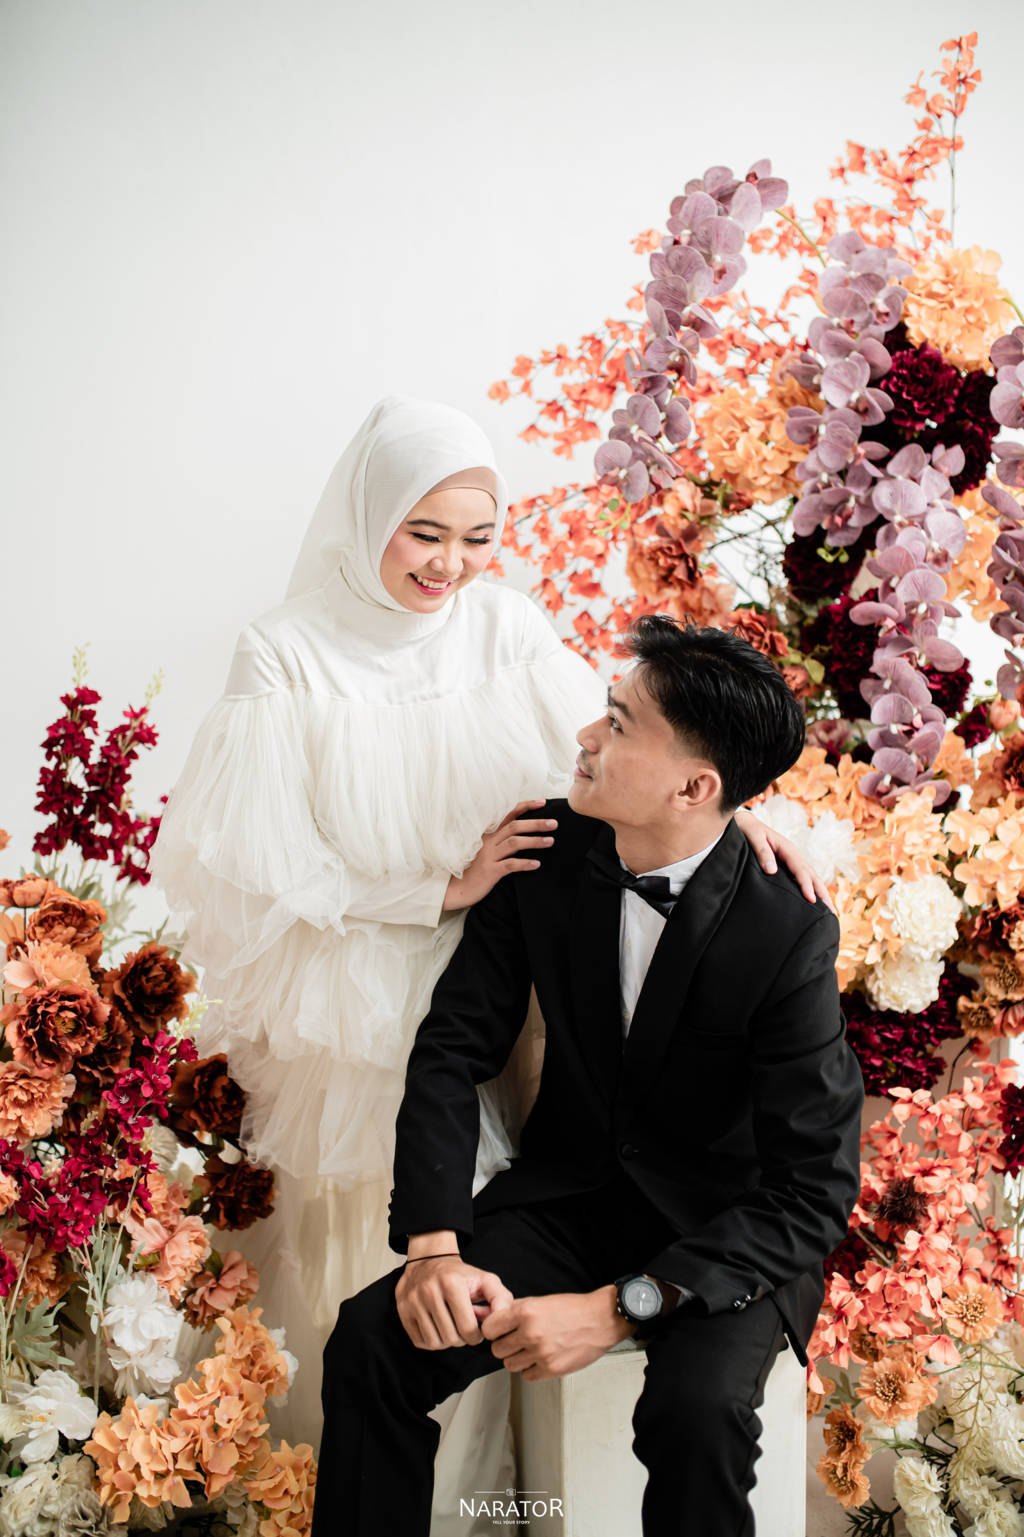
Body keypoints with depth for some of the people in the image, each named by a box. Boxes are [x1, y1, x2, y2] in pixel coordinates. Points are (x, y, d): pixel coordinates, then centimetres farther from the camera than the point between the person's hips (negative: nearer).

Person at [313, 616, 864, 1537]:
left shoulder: (789, 936, -22)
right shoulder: (549, 855, -9)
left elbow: (816, 1191, -21)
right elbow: (454, 1047, -4)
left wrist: (621, 1307, -27)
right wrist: (435, 1245, -18)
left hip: (726, 1227, -3)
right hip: (569, 1192, 4)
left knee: (696, 1410, -33)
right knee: (371, 1342, -18)